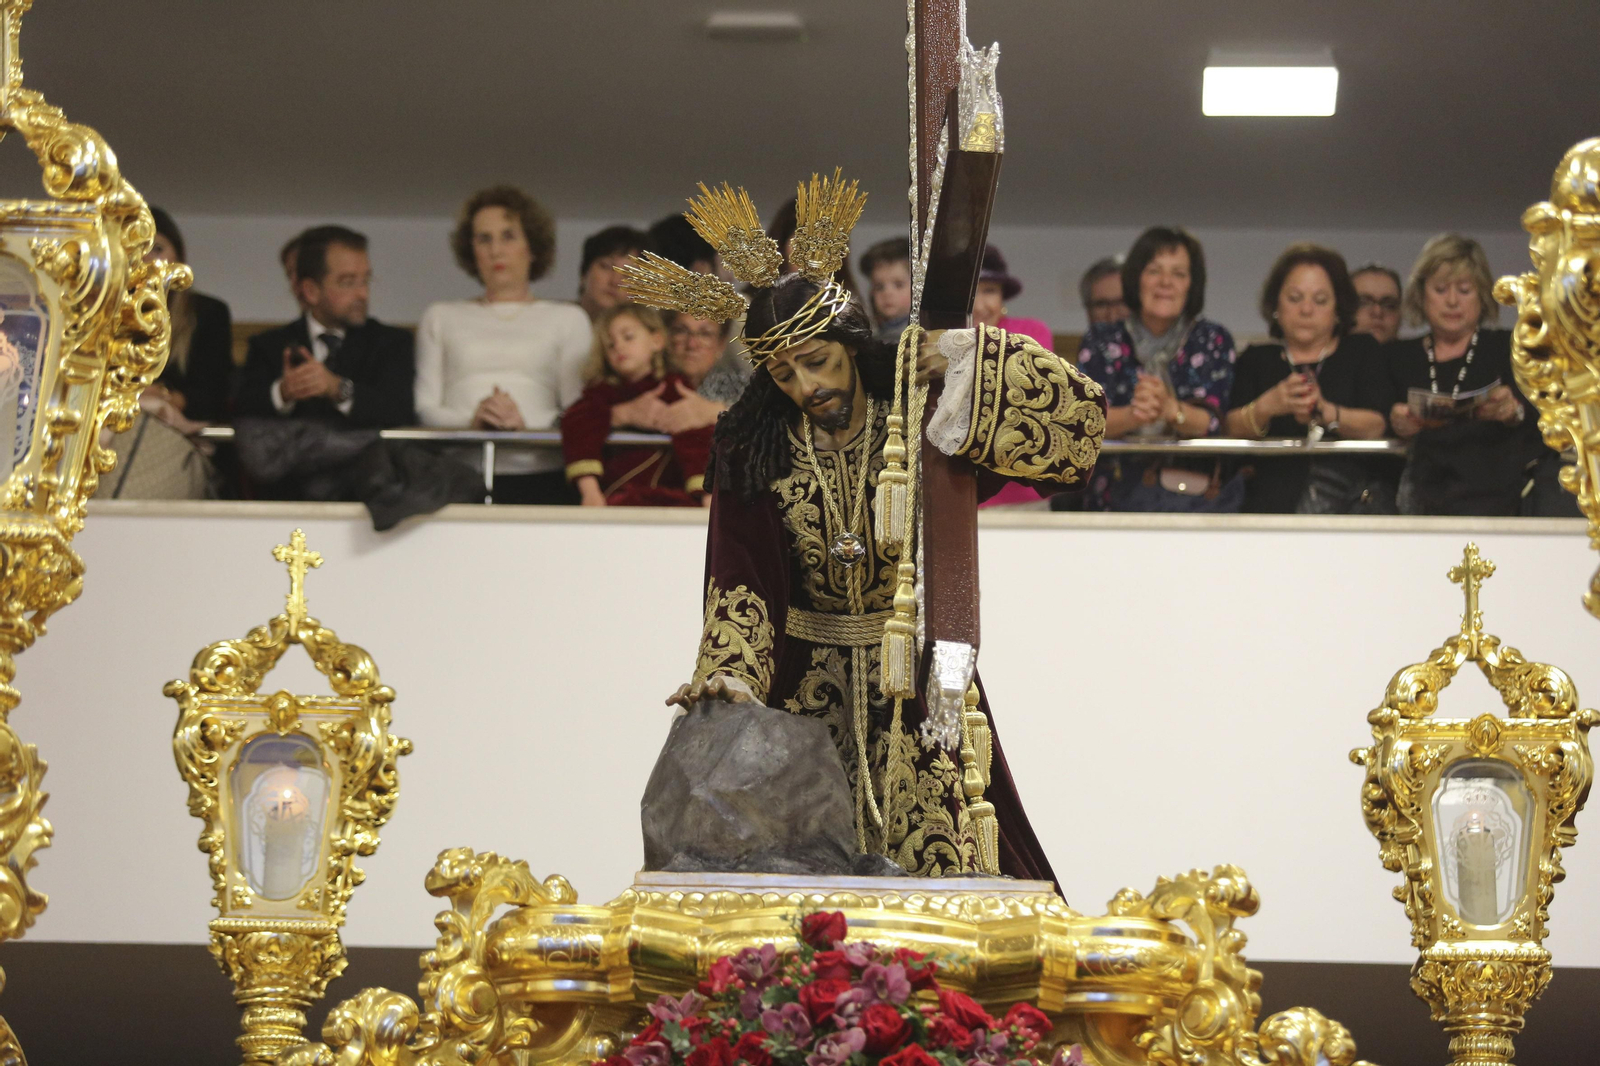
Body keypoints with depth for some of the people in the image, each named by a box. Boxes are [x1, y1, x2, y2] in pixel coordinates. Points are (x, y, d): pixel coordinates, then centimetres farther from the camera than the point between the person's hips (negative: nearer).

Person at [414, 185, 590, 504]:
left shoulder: (567, 319, 21)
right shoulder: (442, 318, 25)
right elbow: (425, 408, 12)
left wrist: (525, 427, -12)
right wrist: (471, 421, -9)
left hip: (537, 476, 0)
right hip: (458, 477, 0)